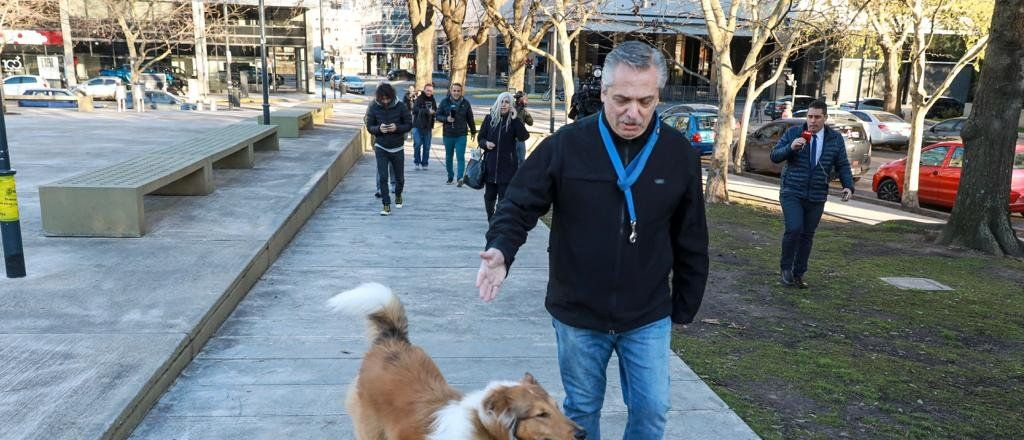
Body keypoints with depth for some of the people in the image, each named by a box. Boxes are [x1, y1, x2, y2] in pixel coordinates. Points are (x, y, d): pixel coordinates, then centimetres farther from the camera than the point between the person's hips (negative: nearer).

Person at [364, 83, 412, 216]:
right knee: (382, 177, -8)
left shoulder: (400, 106, -10)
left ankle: (398, 195, 43)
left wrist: (397, 128, -23)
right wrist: (379, 129, -22)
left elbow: (409, 125, -4)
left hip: (397, 147, 0)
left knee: (399, 177, 13)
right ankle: (386, 205, 0)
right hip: (381, 147, 0)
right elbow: (369, 126, -1)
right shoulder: (373, 107, -7)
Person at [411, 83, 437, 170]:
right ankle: (417, 162, 7)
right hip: (418, 126, -4)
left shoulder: (433, 100, 11)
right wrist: (427, 111, -27)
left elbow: (435, 111, 19)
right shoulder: (419, 99, -6)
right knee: (417, 144, -6)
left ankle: (424, 163, 14)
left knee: (427, 146, 5)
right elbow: (415, 110, -20)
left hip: (428, 127, 4)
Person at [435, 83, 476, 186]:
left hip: (461, 135, -2)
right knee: (448, 157, 12)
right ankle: (450, 176, 25)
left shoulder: (465, 103, 1)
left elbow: (470, 119, 10)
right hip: (448, 135, 2)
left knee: (460, 157, -11)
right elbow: (438, 115, 4)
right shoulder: (445, 102, 0)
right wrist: (446, 119, -15)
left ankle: (460, 177, -15)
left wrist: (473, 131, 17)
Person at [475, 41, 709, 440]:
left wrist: (684, 308, 8)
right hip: (577, 315, -1)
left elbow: (691, 241, 4)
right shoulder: (566, 144, -11)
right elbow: (520, 204, -6)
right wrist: (501, 248, -26)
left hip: (648, 319, 1)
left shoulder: (679, 153, -4)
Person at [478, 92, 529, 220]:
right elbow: (480, 137, 12)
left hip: (507, 165, -3)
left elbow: (524, 136, -16)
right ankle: (491, 221, 28)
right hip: (490, 164, 3)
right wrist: (485, 143, -10)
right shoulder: (489, 118, 5)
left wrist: (515, 119, -19)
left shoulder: (514, 121, -1)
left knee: (504, 197, -6)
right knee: (489, 196, 11)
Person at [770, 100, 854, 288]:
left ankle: (798, 274, 21)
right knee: (794, 229, -18)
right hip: (791, 193, -3)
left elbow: (843, 165, 9)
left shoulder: (835, 139, 5)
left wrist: (848, 186, -7)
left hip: (816, 198, 3)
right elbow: (774, 156, -4)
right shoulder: (793, 133, -2)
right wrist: (791, 147, -22)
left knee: (807, 236, 8)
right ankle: (786, 267, 4)